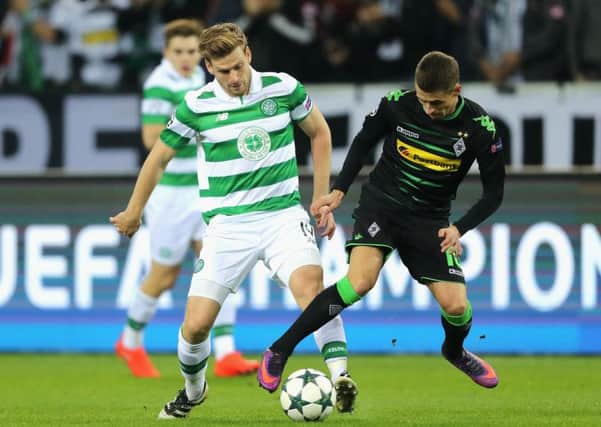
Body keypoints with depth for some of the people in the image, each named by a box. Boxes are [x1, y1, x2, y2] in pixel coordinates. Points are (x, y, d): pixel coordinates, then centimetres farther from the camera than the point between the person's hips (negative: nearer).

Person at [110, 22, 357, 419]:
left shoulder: (284, 88, -4)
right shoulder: (196, 106, -7)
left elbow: (319, 132, 14)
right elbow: (159, 158, 9)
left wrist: (323, 199, 11)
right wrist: (133, 213, 19)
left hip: (283, 213, 0)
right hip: (227, 223, 0)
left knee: (310, 284, -31)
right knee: (196, 325, -3)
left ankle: (341, 378, -31)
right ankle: (193, 391, 28)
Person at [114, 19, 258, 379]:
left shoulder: (196, 76, 9)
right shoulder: (161, 84, -16)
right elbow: (152, 138, -25)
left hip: (206, 190, 7)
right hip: (171, 192, -7)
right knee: (164, 277, 5)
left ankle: (225, 354, -11)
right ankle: (131, 343, 28)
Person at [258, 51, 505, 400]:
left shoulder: (479, 127, -16)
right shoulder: (396, 104, -15)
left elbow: (494, 193, -6)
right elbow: (364, 141, 6)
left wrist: (460, 228, -20)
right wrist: (339, 192, -1)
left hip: (429, 220, 1)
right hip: (381, 203, -1)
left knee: (456, 305, -8)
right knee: (360, 281, -26)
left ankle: (455, 352, 31)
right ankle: (280, 351, -19)